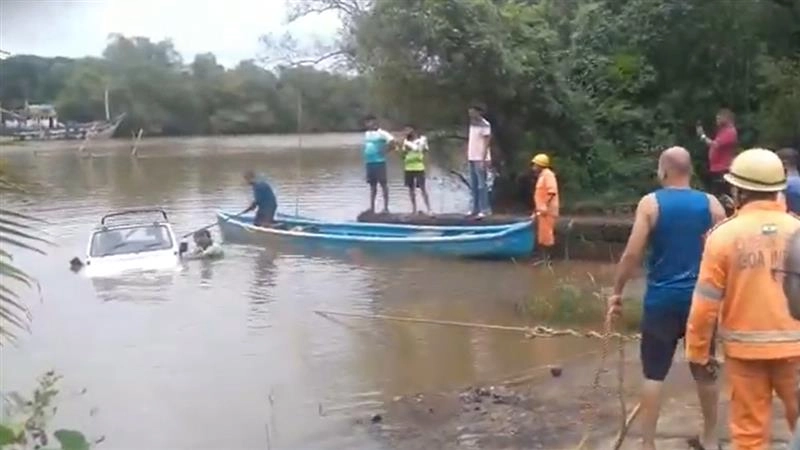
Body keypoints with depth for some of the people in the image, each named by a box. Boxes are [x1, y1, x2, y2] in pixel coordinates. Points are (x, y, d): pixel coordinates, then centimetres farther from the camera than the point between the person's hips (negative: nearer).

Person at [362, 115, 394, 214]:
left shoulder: (381, 133, -10)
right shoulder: (366, 134, 14)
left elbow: (392, 140, -21)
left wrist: (384, 150, -18)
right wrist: (365, 159, 12)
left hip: (379, 161, -8)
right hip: (369, 162, 8)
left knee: (383, 184, -4)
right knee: (372, 185, 11)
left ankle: (386, 207, -1)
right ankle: (372, 207, 15)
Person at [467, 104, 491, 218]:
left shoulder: (485, 125, -10)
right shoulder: (472, 124, 15)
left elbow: (486, 143, -14)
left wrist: (483, 159, -19)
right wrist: (467, 156, 13)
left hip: (480, 159, -8)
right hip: (472, 158, 8)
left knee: (481, 185, -7)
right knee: (473, 185, 11)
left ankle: (484, 209, -5)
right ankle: (475, 208, 17)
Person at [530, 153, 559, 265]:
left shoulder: (548, 174, -11)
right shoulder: (541, 176, 18)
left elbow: (552, 192, -21)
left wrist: (545, 207, -26)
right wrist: (536, 211, 22)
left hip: (547, 211, -10)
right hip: (541, 211, 10)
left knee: (546, 234, -7)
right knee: (541, 235, 11)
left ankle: (547, 258, -2)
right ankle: (543, 257, 16)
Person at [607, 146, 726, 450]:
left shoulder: (650, 203, -6)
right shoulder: (711, 204, 2)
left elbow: (632, 254, -11)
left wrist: (617, 291, -1)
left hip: (662, 301, -3)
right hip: (701, 299, 3)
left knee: (654, 374, 3)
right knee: (705, 371, 15)